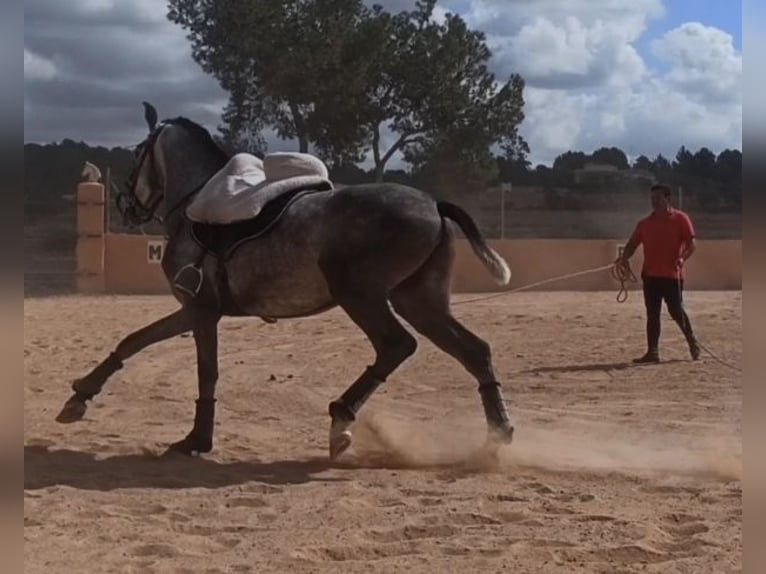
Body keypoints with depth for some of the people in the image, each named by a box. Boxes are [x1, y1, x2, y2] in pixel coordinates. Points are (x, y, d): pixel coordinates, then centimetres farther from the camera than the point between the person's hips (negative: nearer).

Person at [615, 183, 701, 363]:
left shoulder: (680, 219, -2)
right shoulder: (645, 223, 12)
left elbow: (692, 243, -7)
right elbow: (632, 243, 12)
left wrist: (683, 258, -25)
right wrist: (624, 257, -8)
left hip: (672, 275, -5)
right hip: (650, 274, 5)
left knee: (676, 311, -3)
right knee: (652, 314, 4)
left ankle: (693, 343, 19)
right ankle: (652, 352, 6)